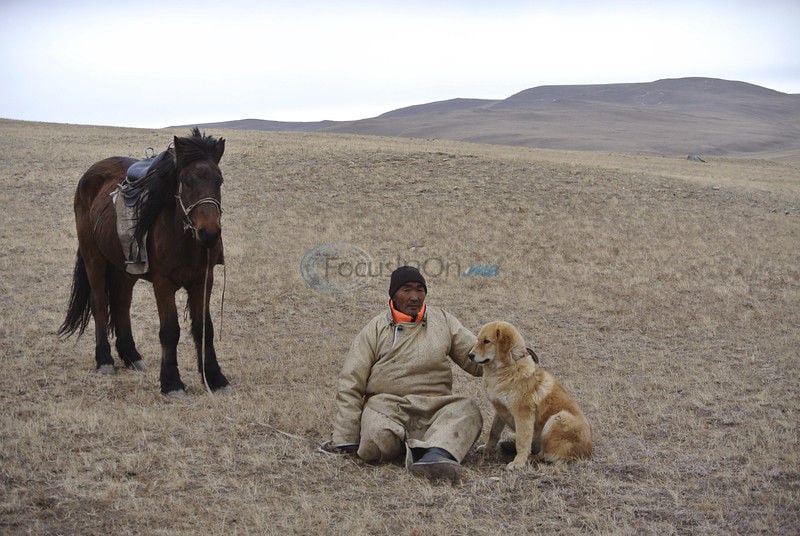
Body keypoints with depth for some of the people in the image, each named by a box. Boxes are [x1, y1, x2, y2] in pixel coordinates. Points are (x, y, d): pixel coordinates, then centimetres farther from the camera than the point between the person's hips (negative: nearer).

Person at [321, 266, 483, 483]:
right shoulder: (375, 330, 8)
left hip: (435, 406, 2)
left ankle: (436, 453, -52)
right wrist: (344, 438, -5)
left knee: (467, 409, -31)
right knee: (376, 441, -36)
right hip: (387, 406, -2)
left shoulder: (442, 320, 16)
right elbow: (350, 384, 4)